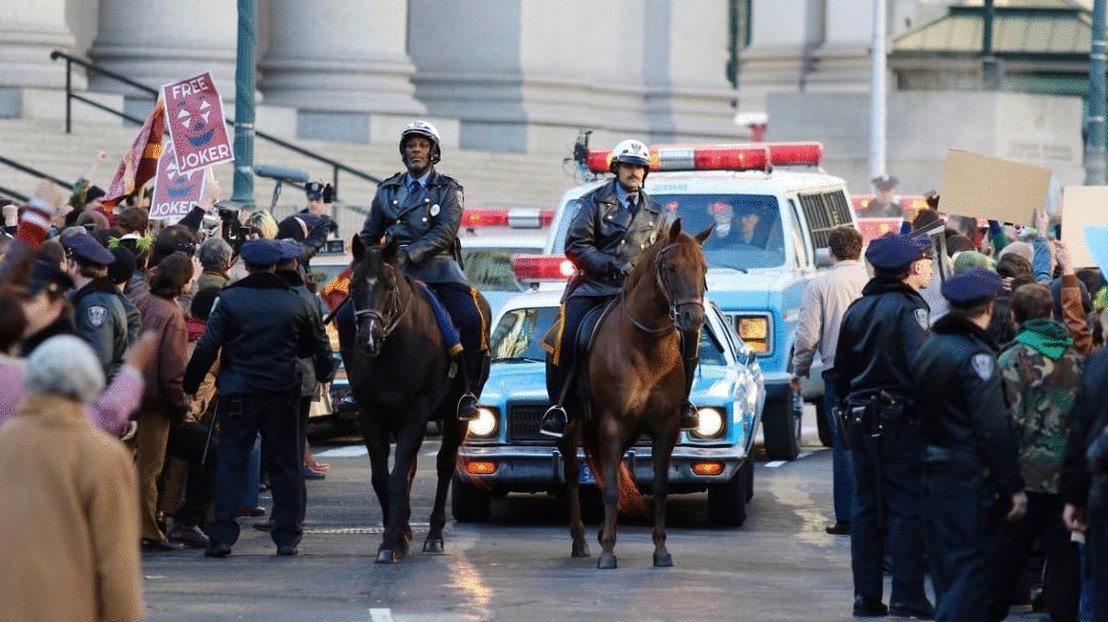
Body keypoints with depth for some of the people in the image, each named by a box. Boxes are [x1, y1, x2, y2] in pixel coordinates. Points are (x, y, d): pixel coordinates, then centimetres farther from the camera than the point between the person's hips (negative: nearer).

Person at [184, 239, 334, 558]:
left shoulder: (229, 300, -5)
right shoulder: (295, 302, 4)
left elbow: (207, 348, -9)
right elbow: (318, 345, 15)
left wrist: (189, 387, 0)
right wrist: (324, 375, 34)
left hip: (238, 395, -2)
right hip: (282, 394, 2)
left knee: (230, 462, 3)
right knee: (284, 464, 10)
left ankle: (222, 536, -4)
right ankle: (287, 537, 8)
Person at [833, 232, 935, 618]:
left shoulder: (857, 310, 11)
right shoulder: (908, 308, -11)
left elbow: (841, 370, 17)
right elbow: (921, 366, -21)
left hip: (861, 422, 7)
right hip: (900, 420, -7)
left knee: (866, 506, 10)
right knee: (907, 507, -3)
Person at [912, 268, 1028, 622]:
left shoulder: (929, 349, 11)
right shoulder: (975, 355, -17)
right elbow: (994, 428, -20)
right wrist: (1013, 486, -17)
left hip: (935, 470, 9)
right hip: (971, 478, -9)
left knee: (948, 568, 16)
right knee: (976, 568, -7)